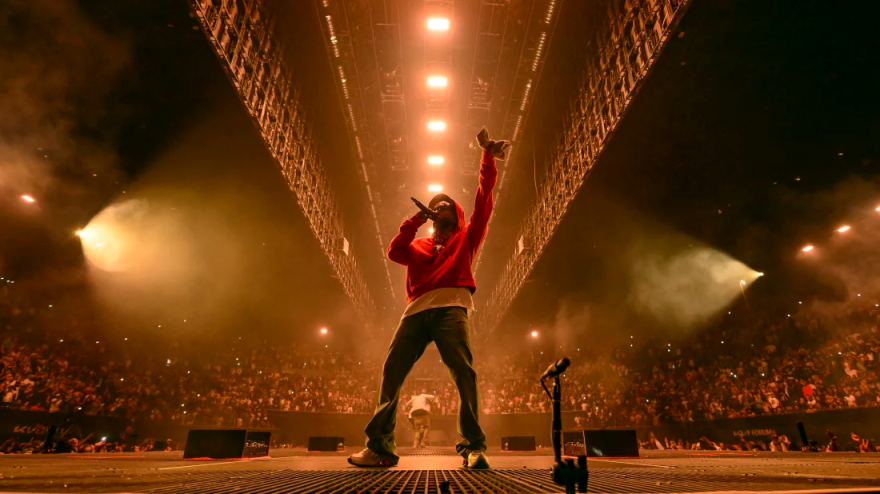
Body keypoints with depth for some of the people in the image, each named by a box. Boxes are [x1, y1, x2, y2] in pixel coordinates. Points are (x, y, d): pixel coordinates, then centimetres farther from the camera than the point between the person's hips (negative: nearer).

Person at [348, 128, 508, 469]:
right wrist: (415, 221, 7)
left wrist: (488, 157, 11)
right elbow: (394, 252, 11)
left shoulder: (466, 237, 24)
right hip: (417, 310, 3)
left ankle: (473, 447, -15)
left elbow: (483, 201, 15)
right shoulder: (419, 245, 30)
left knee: (463, 370, -19)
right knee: (391, 372, -6)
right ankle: (380, 446, -2)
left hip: (451, 307, -3)